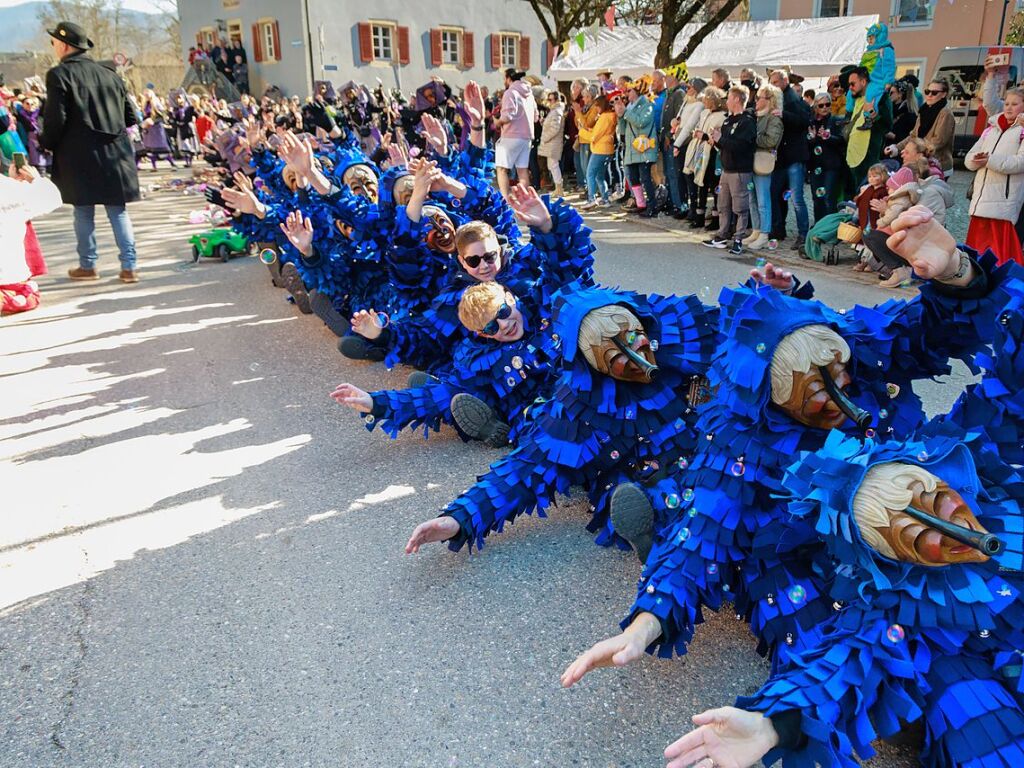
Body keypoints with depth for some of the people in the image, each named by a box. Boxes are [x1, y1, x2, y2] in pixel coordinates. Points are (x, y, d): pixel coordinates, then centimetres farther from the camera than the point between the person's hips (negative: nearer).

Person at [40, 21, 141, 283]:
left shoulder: (59, 74, -5)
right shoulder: (109, 74, 11)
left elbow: (55, 120, -11)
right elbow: (130, 117, 13)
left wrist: (47, 143, 6)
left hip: (79, 156, -4)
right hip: (115, 154, 4)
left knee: (83, 211, 8)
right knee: (118, 211, 7)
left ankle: (87, 266, 15)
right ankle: (128, 267, 2)